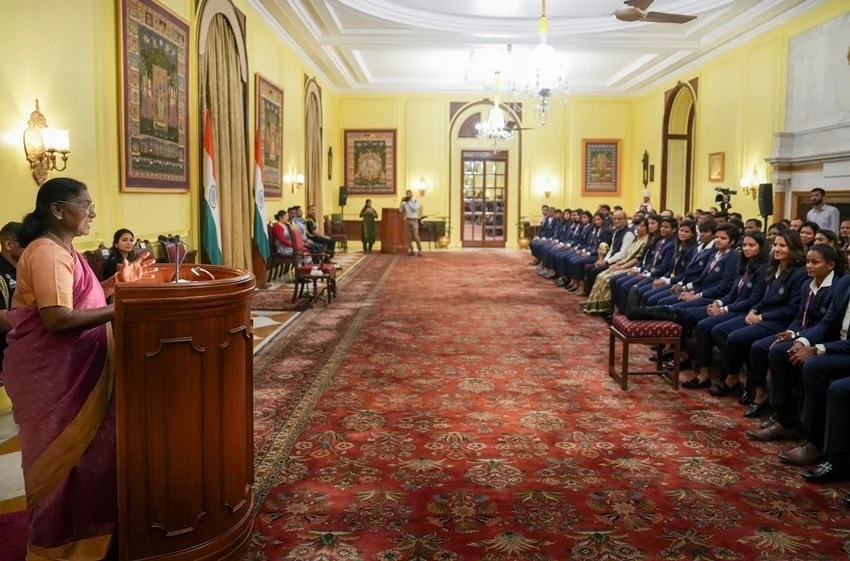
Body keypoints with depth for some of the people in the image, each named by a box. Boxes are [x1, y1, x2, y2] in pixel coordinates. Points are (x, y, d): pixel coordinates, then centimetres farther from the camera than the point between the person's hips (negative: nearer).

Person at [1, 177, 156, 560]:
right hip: (51, 372, -10)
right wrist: (121, 308, -25)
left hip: (70, 369, 10)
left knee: (77, 452, 17)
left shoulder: (62, 250, 13)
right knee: (65, 455, 2)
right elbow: (58, 318, -28)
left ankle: (75, 529, 33)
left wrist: (119, 280, 5)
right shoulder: (47, 252, -20)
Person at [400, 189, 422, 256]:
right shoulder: (405, 203, 9)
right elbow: (401, 210, 6)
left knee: (416, 236, -10)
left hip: (414, 220, -4)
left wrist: (409, 202, -14)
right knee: (409, 236, 4)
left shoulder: (416, 201, -2)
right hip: (407, 220, 4)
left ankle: (420, 250, -5)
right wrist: (402, 202, -1)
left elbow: (415, 208, -19)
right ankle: (411, 250, 9)